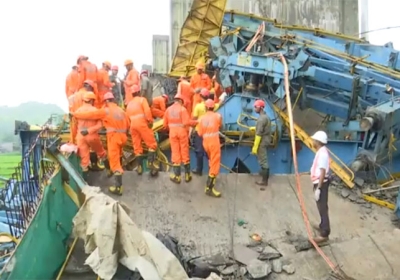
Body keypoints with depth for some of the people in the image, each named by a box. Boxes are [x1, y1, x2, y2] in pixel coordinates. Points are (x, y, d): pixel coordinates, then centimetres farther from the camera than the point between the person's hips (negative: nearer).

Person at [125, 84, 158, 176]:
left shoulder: (129, 103, 21)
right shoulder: (142, 99, 3)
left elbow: (128, 116, 15)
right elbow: (147, 111, -11)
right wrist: (150, 121, -7)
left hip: (133, 125, 6)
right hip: (142, 124, -6)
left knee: (137, 147, 8)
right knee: (152, 144, -2)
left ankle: (140, 167, 6)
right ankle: (151, 163, -16)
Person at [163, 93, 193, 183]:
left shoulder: (168, 109, 4)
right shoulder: (182, 109, -8)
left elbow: (165, 124, 6)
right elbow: (186, 122, -18)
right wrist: (187, 130, 0)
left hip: (172, 132, 3)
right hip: (182, 132, -2)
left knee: (175, 153, 5)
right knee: (184, 152, 7)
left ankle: (177, 176, 6)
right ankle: (187, 175, 14)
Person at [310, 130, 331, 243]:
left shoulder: (322, 153, -22)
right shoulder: (321, 151, 10)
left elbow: (322, 172, -25)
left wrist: (318, 188, -25)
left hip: (321, 183, -10)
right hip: (319, 182, 10)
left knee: (323, 208, -6)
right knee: (321, 207, 22)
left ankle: (324, 234, -3)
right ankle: (323, 226, 37)